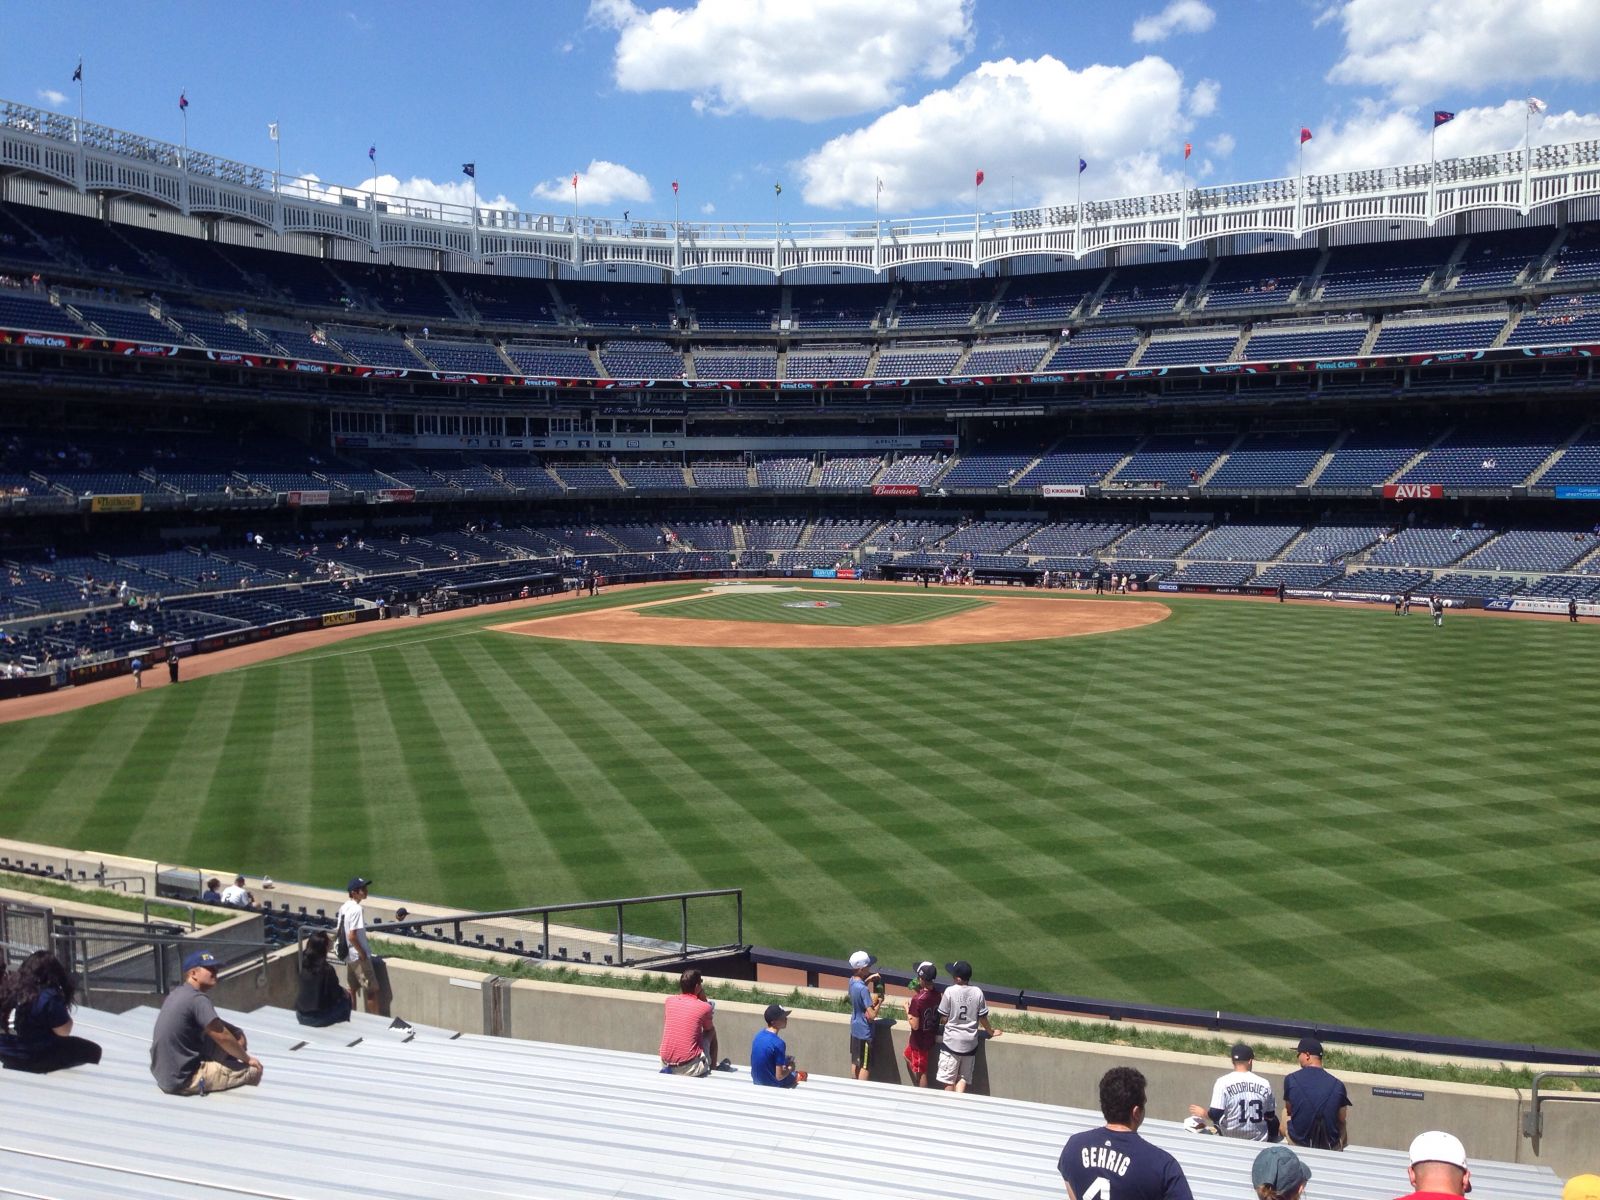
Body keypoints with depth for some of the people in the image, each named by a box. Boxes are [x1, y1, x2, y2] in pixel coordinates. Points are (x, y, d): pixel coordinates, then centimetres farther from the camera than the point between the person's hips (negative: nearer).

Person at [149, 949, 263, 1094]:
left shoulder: (177, 993, 10)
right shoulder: (197, 999, -19)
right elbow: (223, 1037, -15)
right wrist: (247, 1058, -1)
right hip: (183, 1081, -10)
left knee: (236, 1034, 12)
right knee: (254, 1069, -9)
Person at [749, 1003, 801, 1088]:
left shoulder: (759, 1035, -4)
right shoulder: (778, 1043, -28)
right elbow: (779, 1076, -25)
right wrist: (790, 1069, -6)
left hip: (757, 1081, 7)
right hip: (771, 1085, -7)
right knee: (802, 1075, 17)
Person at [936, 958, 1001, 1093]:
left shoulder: (950, 991, -15)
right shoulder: (978, 992, -7)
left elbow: (944, 1018, -8)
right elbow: (982, 1018, 2)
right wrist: (990, 1031, 21)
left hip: (952, 1042, -3)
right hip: (970, 1042, 3)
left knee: (949, 1079, 9)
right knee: (964, 1078, 13)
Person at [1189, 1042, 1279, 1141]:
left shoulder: (1223, 1082, -15)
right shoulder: (1264, 1084, -9)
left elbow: (1215, 1115, -17)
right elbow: (1270, 1116, 1)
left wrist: (1203, 1113, 3)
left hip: (1231, 1140, -1)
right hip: (1259, 1140, 1)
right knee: (1273, 1121, 31)